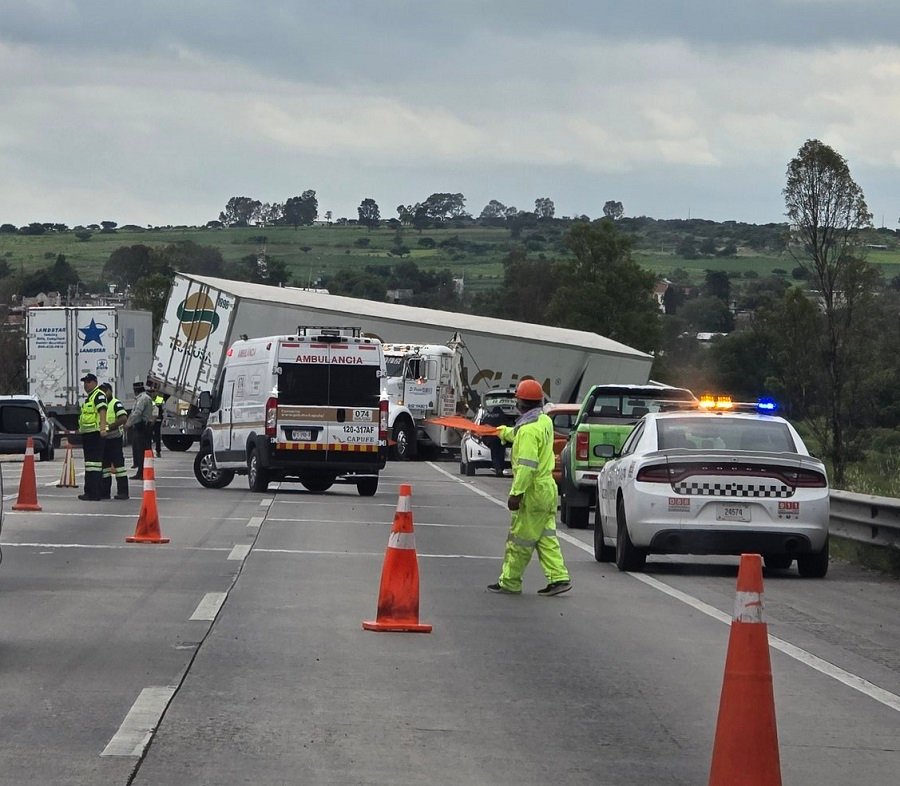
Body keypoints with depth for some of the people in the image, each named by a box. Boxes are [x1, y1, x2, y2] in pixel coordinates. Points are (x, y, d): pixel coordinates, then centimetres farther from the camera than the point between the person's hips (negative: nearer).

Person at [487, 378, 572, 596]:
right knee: (545, 537, 12)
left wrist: (516, 493, -26)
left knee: (520, 539, 0)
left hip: (533, 491, -9)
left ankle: (509, 582, 7)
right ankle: (559, 577, 6)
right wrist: (505, 432, 54)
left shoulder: (528, 429, -19)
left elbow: (527, 465, -26)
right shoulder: (545, 421, 12)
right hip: (547, 487, 9)